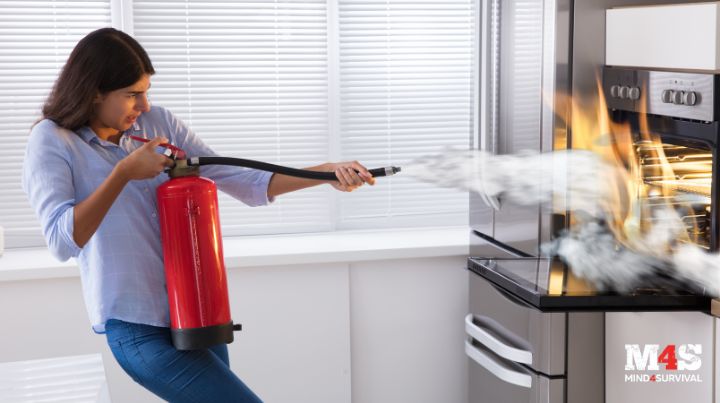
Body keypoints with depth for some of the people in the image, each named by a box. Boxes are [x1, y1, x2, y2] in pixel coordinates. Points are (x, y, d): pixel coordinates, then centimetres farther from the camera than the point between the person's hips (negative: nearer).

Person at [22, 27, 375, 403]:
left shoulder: (158, 123, 5)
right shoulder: (52, 141, -8)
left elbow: (240, 181, 3)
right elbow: (62, 241, -21)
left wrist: (328, 173, -6)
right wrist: (124, 172, -22)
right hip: (140, 330, -6)